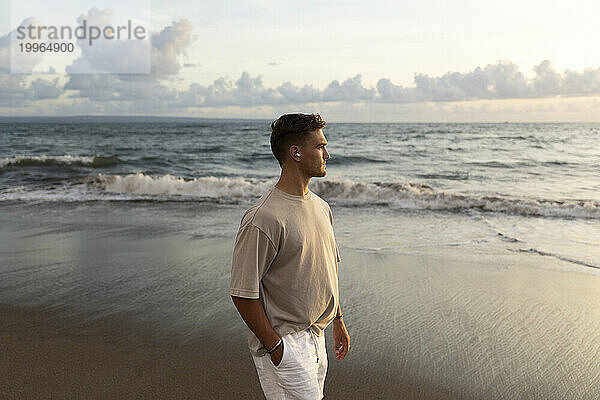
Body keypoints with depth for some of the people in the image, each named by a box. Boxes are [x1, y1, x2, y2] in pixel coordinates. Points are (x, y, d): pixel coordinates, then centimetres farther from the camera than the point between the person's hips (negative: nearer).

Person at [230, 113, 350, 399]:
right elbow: (243, 293, -20)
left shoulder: (321, 207, 8)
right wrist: (275, 347, -17)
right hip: (284, 345, -8)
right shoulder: (263, 219, -21)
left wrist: (338, 319, 20)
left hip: (315, 340, 8)